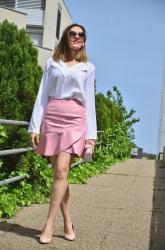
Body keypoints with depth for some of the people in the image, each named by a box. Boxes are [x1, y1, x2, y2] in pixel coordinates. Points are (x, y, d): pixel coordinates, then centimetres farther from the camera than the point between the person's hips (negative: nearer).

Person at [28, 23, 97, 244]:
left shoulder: (88, 67, 12)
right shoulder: (52, 63, 13)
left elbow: (90, 101, 8)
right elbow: (42, 96, 8)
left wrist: (91, 133, 0)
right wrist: (35, 125, -2)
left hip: (75, 120, -1)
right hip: (52, 118, 2)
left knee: (61, 171, -14)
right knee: (59, 173, 1)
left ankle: (49, 225, -8)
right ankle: (68, 223, 11)